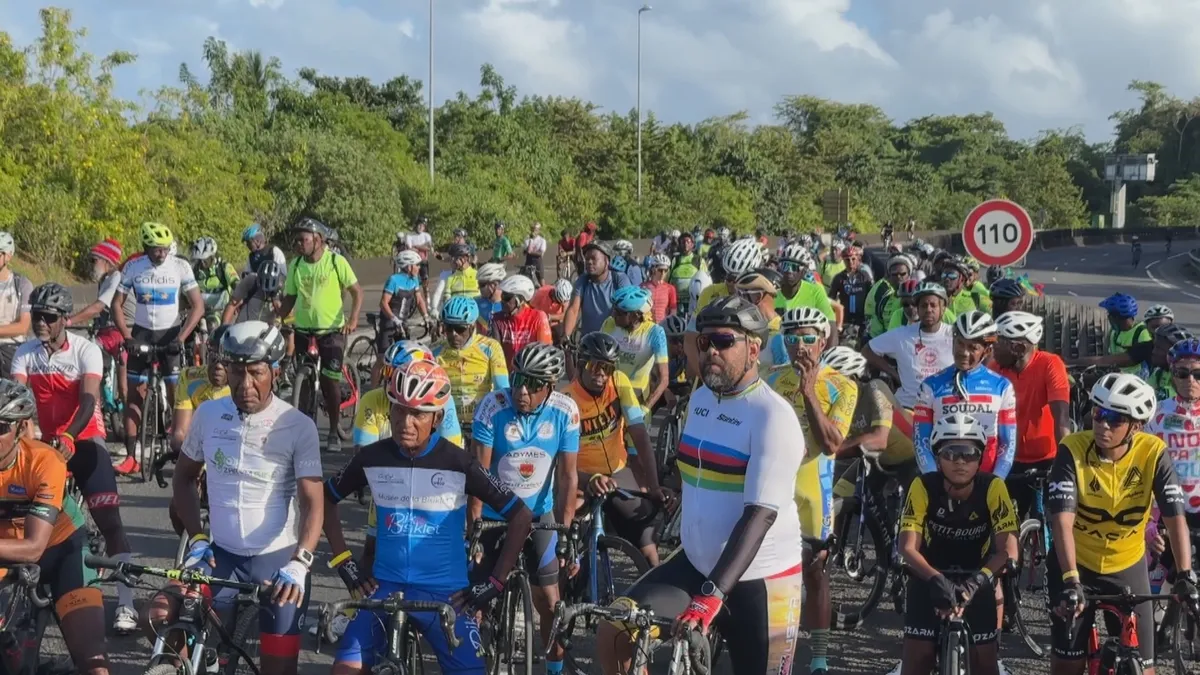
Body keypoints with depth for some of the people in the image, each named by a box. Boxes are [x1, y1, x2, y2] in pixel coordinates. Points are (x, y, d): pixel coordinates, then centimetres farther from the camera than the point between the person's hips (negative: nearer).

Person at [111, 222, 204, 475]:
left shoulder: (180, 266, -9)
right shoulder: (133, 267, -5)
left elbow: (198, 306, -9)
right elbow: (116, 305, 0)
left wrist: (181, 338, -19)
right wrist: (127, 337, -13)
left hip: (170, 334, -2)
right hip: (141, 333, 2)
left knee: (176, 395, -7)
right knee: (134, 395, 0)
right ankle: (131, 457, 2)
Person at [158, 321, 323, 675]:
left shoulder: (298, 426, -12)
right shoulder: (208, 414, -1)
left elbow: (312, 504, -16)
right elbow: (184, 478, 14)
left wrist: (299, 564, -31)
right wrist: (196, 538, 1)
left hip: (278, 560, -3)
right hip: (220, 554, 3)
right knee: (159, 615, -19)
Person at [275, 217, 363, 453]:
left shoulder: (336, 261, -8)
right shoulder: (295, 265, 2)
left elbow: (357, 291, -5)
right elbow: (290, 298, 9)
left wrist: (353, 319, -18)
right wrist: (276, 318, -5)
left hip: (332, 330, -3)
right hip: (303, 331, 3)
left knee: (330, 381, -5)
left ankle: (334, 432, 8)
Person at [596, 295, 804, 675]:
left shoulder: (773, 416, -18)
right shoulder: (701, 398, 6)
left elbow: (760, 515, -26)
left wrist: (713, 594, -35)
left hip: (758, 580, -6)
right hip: (696, 564, 6)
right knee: (614, 629, -13)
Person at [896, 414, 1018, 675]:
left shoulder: (992, 488, -22)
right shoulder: (923, 487, -22)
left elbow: (1008, 549, -26)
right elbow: (908, 547, -26)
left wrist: (978, 579, -43)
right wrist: (936, 579, -45)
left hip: (975, 581, 0)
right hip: (929, 579, 0)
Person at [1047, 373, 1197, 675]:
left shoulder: (1153, 453, -18)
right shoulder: (1072, 450, -23)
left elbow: (1175, 518, -19)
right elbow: (1062, 520, -30)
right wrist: (1070, 580, -40)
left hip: (1128, 566, 1)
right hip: (1076, 564, -1)